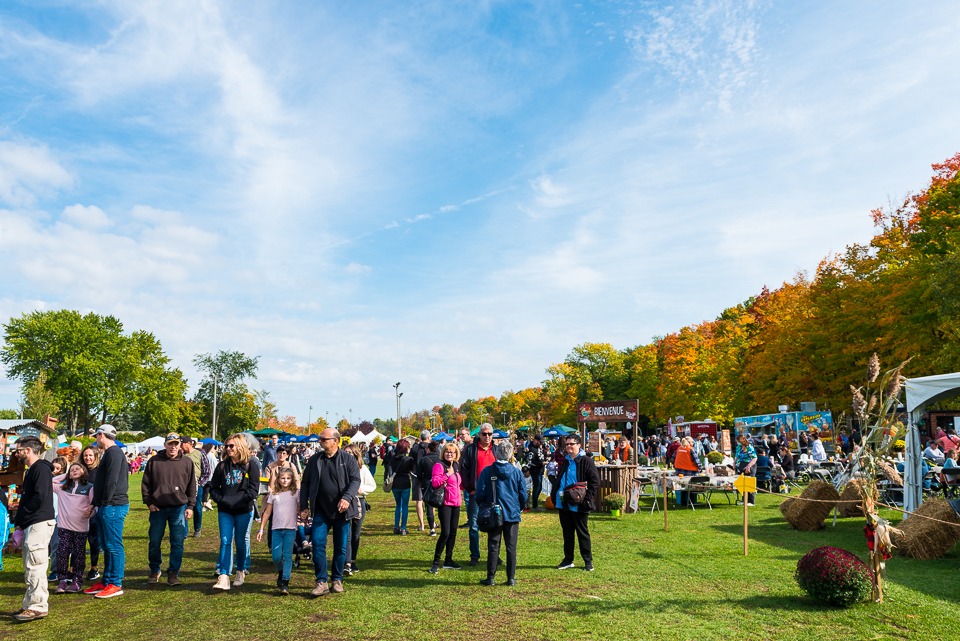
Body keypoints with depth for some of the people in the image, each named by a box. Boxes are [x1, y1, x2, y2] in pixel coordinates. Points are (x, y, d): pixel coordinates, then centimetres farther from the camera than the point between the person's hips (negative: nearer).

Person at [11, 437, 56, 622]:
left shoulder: (41, 468, -12)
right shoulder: (31, 471, 20)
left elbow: (39, 498, -20)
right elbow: (26, 499, 20)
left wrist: (20, 518, -10)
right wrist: (19, 524, 11)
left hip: (39, 523, -10)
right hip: (30, 525, 10)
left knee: (34, 566, -10)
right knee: (30, 567, 13)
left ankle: (37, 607, -7)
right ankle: (32, 604, 20)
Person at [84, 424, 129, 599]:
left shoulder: (114, 453, -13)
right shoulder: (108, 453, 20)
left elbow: (112, 480, -20)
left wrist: (105, 502, -17)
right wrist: (95, 504, 20)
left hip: (113, 506, -11)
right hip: (106, 507, 11)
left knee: (114, 546, -6)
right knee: (106, 546, 15)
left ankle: (115, 584, -1)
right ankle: (106, 581, 23)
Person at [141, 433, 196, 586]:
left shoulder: (187, 462, 2)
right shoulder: (154, 461, 2)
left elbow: (192, 486, 5)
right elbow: (145, 483, 6)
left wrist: (190, 506, 1)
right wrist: (148, 502, -2)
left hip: (179, 508, -1)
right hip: (158, 508, 1)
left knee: (177, 542, 1)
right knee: (154, 541, 8)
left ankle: (173, 572, 11)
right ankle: (154, 571, 27)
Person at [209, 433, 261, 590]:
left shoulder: (251, 464, -4)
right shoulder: (222, 465, 6)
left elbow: (254, 489, -8)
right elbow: (213, 488, 8)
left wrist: (237, 501, -15)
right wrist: (222, 500, -8)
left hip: (244, 510, -2)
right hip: (225, 510, 2)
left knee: (241, 541, 8)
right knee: (225, 542, -5)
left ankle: (241, 571, 26)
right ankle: (223, 577, -8)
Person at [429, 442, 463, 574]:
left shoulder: (456, 466, 15)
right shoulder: (439, 465, -8)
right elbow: (435, 482, -20)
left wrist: (461, 495, 13)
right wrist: (448, 474, -24)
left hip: (456, 502, 8)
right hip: (445, 503, -8)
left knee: (453, 532, 11)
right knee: (445, 533, -11)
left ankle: (448, 560, 21)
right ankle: (436, 562, -1)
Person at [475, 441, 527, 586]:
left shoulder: (487, 471, -7)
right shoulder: (517, 473, -3)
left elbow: (480, 493, -4)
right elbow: (523, 495, 2)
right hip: (512, 514, 1)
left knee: (493, 546, 6)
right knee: (511, 547, 8)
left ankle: (490, 577, 9)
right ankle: (511, 578, 11)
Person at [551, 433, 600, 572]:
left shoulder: (586, 461, -10)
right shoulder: (564, 461, 11)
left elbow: (595, 481, -12)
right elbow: (559, 479, 20)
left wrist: (587, 498, -17)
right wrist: (555, 495, 8)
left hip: (578, 505, -6)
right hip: (563, 503, 6)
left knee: (582, 533, 4)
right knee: (567, 532, 13)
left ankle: (588, 561, 16)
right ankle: (568, 560, 24)